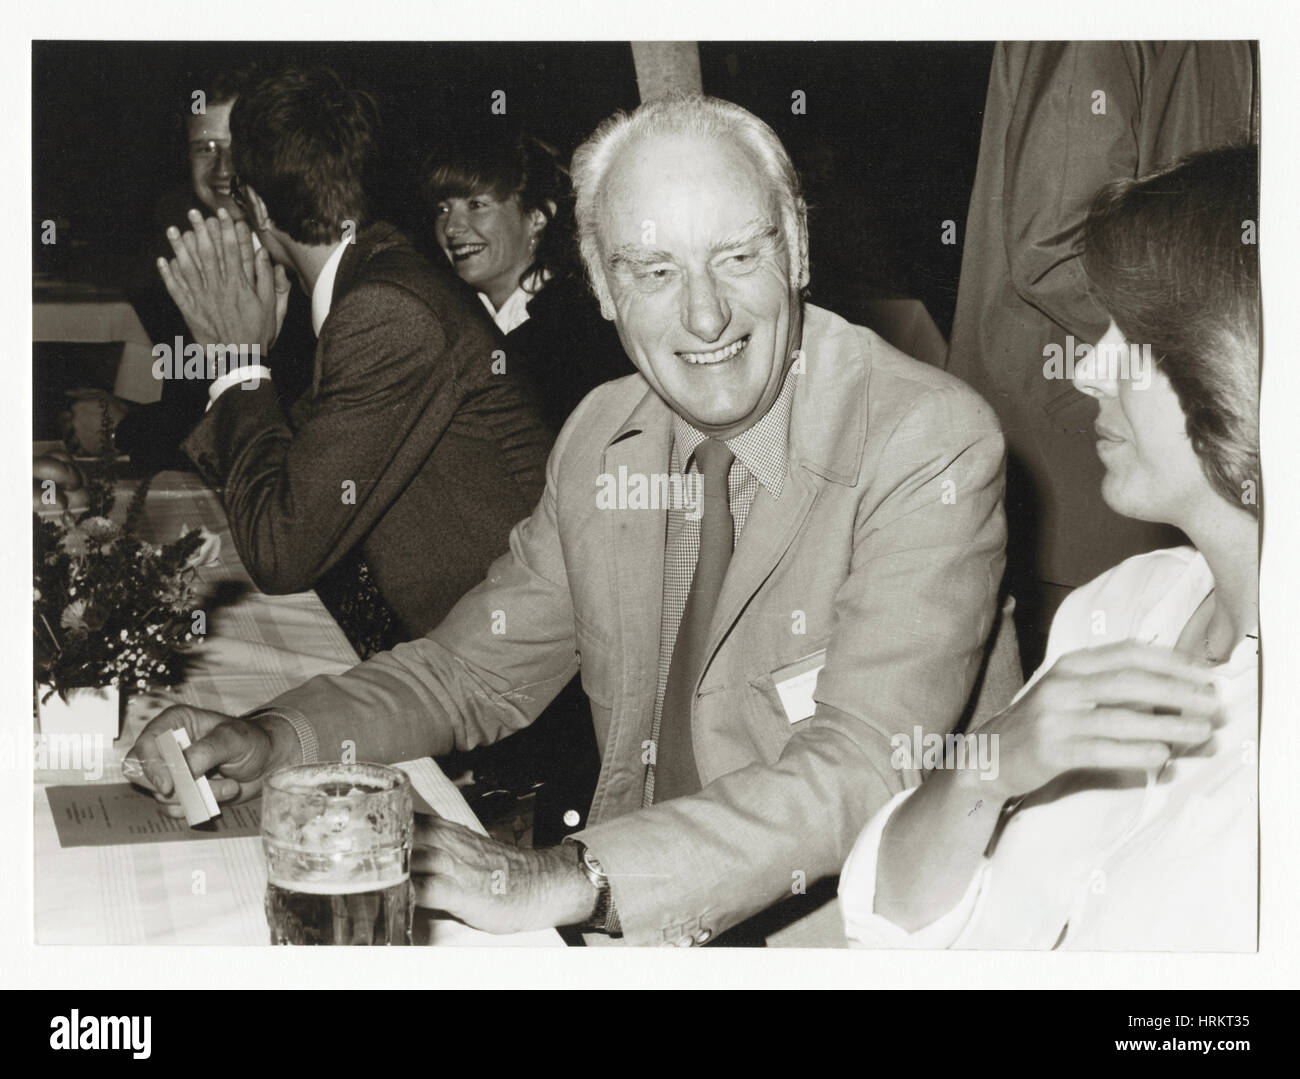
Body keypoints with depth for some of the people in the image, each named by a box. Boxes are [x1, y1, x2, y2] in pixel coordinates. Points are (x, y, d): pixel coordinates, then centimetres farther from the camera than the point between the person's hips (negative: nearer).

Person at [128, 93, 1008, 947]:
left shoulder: (933, 444, -16)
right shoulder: (600, 437, 4)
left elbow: (861, 772, -25)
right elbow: (477, 669, 13)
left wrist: (567, 879, -33)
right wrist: (273, 743, -4)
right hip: (623, 922, 5)